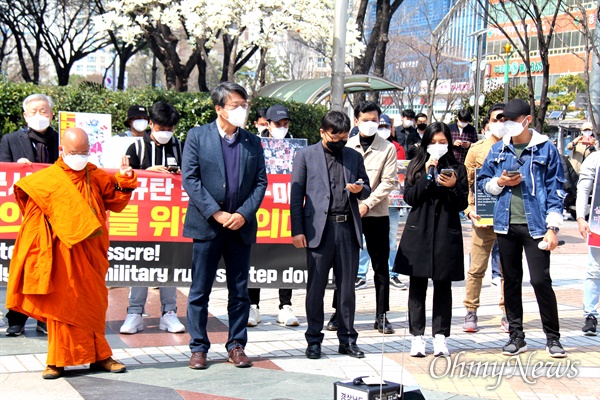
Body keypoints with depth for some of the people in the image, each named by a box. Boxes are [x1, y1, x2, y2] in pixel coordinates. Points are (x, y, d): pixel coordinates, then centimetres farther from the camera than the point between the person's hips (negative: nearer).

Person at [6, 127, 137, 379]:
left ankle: (98, 355, 19)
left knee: (94, 304, 9)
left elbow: (116, 200, 4)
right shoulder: (44, 181, -4)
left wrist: (124, 180, -12)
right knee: (61, 304, 1)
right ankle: (58, 360, 8)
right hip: (60, 256, -3)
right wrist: (37, 256, -6)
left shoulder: (96, 178, 7)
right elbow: (34, 222, -3)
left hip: (90, 255, 3)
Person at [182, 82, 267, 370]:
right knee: (200, 291, 2)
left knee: (240, 291, 8)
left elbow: (261, 182, 7)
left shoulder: (252, 142, 10)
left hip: (241, 226, 3)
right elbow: (190, 179, -5)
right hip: (206, 225, -2)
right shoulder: (197, 136, 1)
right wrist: (216, 213, -13)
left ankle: (236, 346, 18)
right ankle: (198, 348, 11)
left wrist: (243, 213, -8)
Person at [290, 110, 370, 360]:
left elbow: (366, 189, 20)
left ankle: (347, 339, 16)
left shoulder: (354, 157, 14)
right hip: (319, 229, -3)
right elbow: (296, 195, 2)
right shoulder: (306, 156, 5)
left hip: (348, 228, 3)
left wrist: (359, 190, -5)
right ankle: (314, 340, 12)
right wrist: (297, 230, -5)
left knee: (347, 286, 7)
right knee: (316, 287, 3)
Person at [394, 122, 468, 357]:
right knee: (417, 286, 1)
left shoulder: (457, 169, 8)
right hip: (419, 232, 0)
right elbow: (409, 197, -2)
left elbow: (462, 204, 5)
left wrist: (453, 186, -13)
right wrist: (427, 176, -11)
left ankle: (440, 336, 9)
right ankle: (417, 337, 7)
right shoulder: (416, 167, 8)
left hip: (446, 232, 0)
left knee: (443, 286, 3)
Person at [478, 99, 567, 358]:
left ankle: (553, 337, 7)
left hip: (535, 226, -4)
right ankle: (516, 335, 19)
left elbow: (555, 190, -1)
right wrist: (500, 182, -5)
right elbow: (483, 182, 17)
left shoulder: (545, 149, 0)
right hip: (506, 225, 4)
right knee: (511, 281, 9)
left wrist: (552, 227, -8)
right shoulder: (498, 150, 10)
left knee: (540, 280, -7)